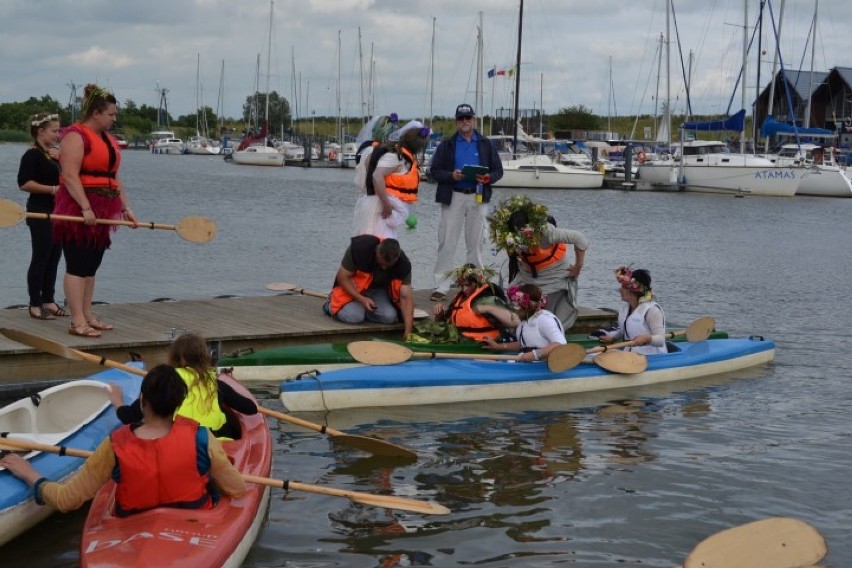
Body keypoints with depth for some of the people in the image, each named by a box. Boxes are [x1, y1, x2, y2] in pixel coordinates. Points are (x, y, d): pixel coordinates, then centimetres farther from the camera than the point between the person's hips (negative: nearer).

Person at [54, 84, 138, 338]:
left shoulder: (108, 139, 17)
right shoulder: (76, 135, -11)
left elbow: (114, 178, 20)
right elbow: (70, 176, -19)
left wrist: (125, 208, 12)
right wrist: (86, 208, -25)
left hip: (101, 211, 9)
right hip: (78, 209, -9)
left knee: (91, 266, 12)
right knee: (77, 266, -7)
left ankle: (87, 316, 18)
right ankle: (77, 322, -6)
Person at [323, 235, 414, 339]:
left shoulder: (403, 263, -25)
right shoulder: (360, 246, -31)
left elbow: (406, 296, -26)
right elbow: (343, 277, -21)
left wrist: (408, 331, -36)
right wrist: (361, 299, -32)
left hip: (378, 290, 3)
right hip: (352, 288, -3)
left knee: (390, 316, -23)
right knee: (353, 316, -28)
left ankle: (362, 308, 7)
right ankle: (332, 304, 5)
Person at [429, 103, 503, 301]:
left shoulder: (486, 145, 10)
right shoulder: (447, 145, 6)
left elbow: (498, 170, 10)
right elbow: (434, 171, 3)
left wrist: (488, 178, -12)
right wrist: (451, 175, -16)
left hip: (478, 197, 1)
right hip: (453, 197, -1)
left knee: (475, 243, 7)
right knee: (447, 242, -5)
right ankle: (441, 287, -3)